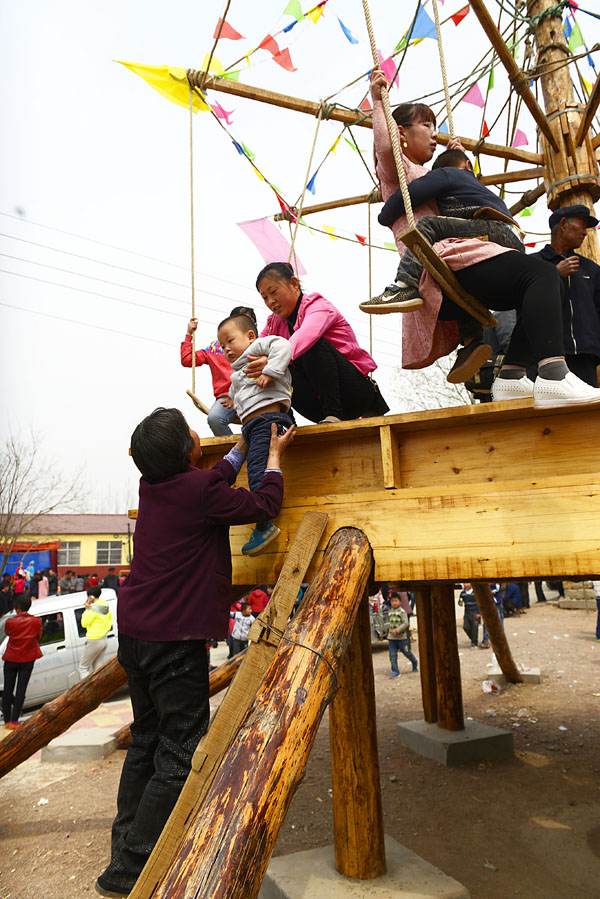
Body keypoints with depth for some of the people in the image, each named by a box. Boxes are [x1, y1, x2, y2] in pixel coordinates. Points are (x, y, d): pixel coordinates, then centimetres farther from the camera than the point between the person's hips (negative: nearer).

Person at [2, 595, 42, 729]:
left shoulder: (10, 622, -13)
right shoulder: (36, 621, -11)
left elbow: (7, 633, 7)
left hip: (11, 659, 0)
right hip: (27, 660, 0)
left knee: (8, 689, 14)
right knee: (21, 690, 6)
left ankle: (7, 720, 21)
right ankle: (14, 721, 5)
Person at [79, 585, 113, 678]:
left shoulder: (94, 608, -20)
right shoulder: (106, 606, 6)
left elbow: (84, 623, -11)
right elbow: (110, 619, 20)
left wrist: (87, 609, -8)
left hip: (94, 641, -8)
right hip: (104, 640, 8)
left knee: (83, 668, 2)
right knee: (92, 668, 17)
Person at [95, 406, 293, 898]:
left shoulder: (153, 488, 7)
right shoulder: (199, 489, -17)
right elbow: (265, 505, -4)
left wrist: (244, 446, 33)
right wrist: (273, 455, 10)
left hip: (135, 630, 9)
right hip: (175, 636, -9)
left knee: (147, 741, 21)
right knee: (181, 754, 1)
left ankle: (126, 849, 33)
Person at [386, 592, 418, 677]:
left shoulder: (402, 612, -10)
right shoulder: (390, 612, 9)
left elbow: (405, 623, -17)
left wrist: (397, 630, -23)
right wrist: (391, 631, 8)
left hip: (401, 637, -5)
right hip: (391, 637, 5)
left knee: (407, 652, 9)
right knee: (392, 655, -2)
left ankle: (415, 663, 36)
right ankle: (395, 671, 5)